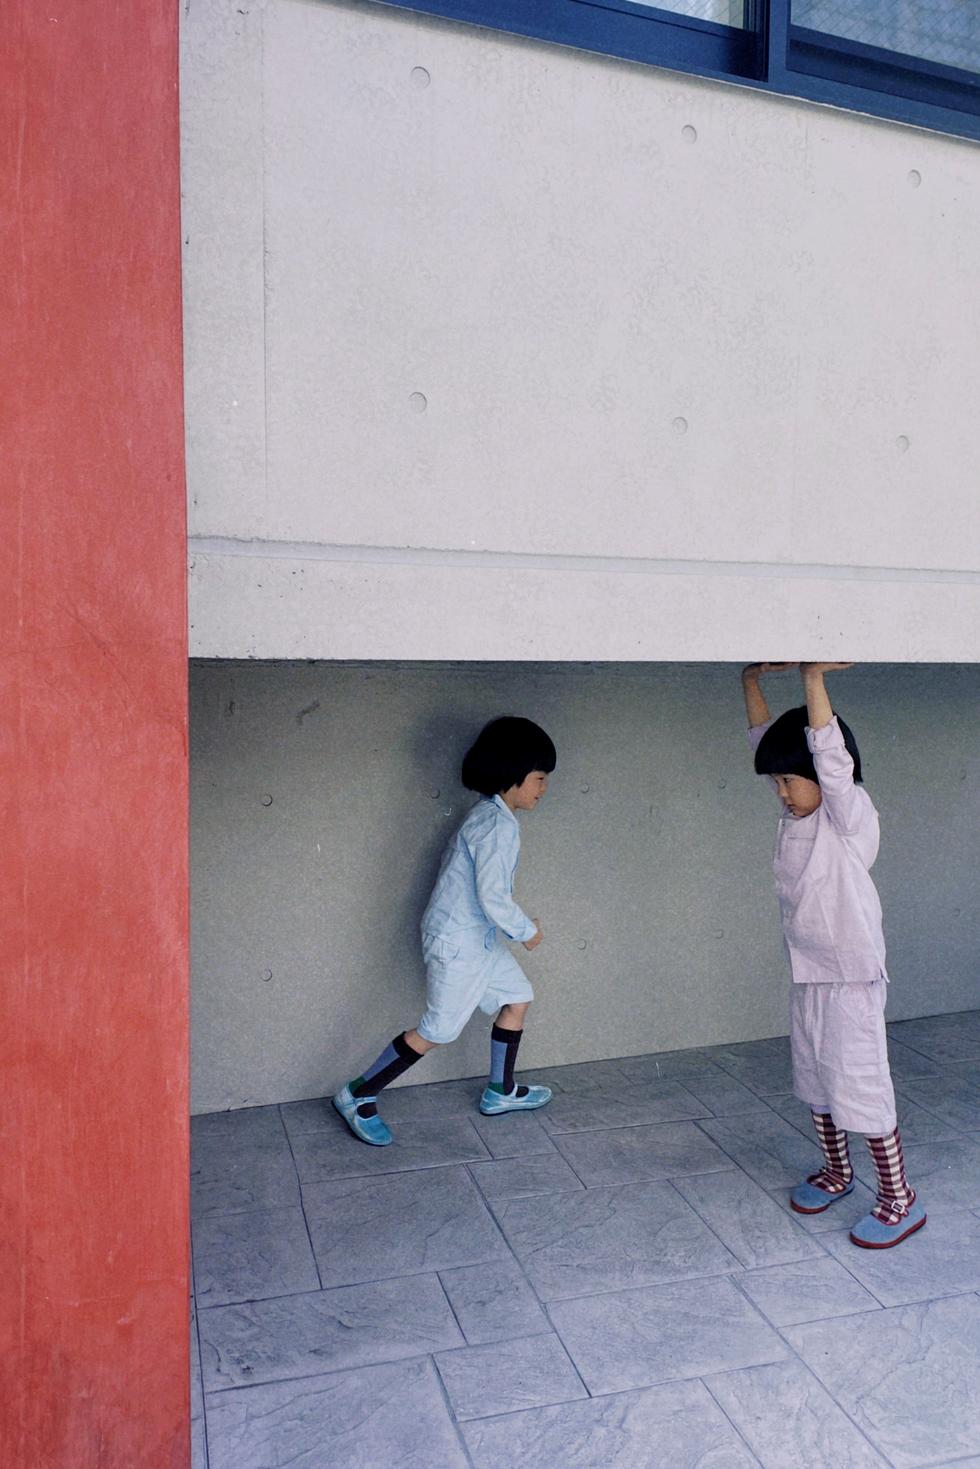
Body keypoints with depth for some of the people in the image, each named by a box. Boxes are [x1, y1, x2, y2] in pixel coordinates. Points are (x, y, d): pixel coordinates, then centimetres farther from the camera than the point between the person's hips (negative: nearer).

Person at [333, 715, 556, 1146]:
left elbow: (455, 862, 16)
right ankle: (357, 1096, 12)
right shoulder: (499, 825, -24)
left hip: (479, 936, 10)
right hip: (459, 942, -10)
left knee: (517, 998, 19)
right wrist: (526, 930, -11)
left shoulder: (488, 814, 8)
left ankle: (500, 1093, 32)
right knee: (437, 1031, -1)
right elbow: (493, 897, -28)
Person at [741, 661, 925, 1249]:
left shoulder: (851, 813, -16)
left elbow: (831, 754, -33)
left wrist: (814, 678, -36)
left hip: (852, 976, -8)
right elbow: (764, 738, 7)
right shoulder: (798, 815, 3)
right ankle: (837, 1173, 37)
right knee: (815, 1079, 18)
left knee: (860, 1084, -1)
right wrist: (752, 680, 3)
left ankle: (901, 1200, 15)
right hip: (808, 973, 8)